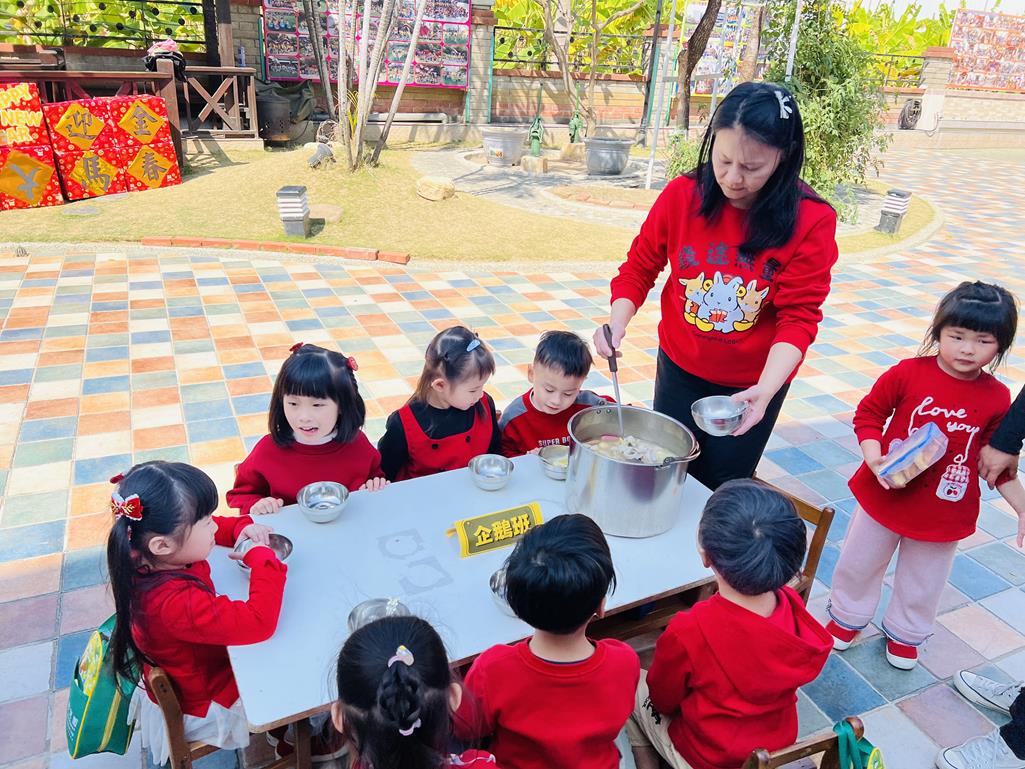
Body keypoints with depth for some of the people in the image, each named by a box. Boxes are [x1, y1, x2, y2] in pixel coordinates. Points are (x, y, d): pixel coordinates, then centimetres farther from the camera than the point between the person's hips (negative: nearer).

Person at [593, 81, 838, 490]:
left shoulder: (812, 220, -19)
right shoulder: (681, 194, -14)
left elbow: (799, 315, -20)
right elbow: (639, 268, -4)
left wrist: (767, 388, -35)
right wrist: (616, 322, -23)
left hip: (752, 384, -1)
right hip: (679, 368, 2)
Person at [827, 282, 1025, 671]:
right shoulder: (908, 373, -16)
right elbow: (868, 414, -8)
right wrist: (875, 459, -22)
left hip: (943, 511, 1)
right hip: (884, 495, -1)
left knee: (923, 582, 21)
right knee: (859, 565, 19)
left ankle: (904, 633, 47)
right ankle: (847, 617, 45)